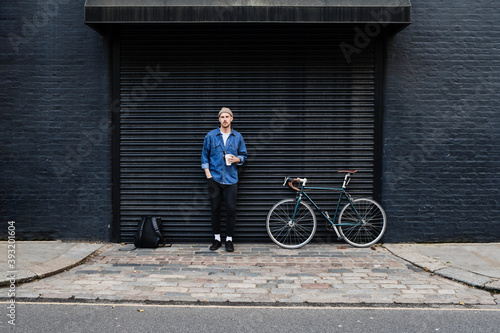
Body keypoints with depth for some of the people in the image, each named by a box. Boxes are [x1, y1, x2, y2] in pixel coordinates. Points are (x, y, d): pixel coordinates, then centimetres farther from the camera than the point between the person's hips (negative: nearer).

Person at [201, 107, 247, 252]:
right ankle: (217, 238, 18)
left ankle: (229, 239, 11)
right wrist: (208, 174, -2)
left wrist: (236, 159, -10)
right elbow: (204, 156, 7)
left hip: (231, 179, 0)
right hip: (214, 178, 0)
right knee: (215, 209, 6)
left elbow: (244, 155, 12)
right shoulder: (211, 136, 4)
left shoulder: (238, 137, 7)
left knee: (231, 209, -2)